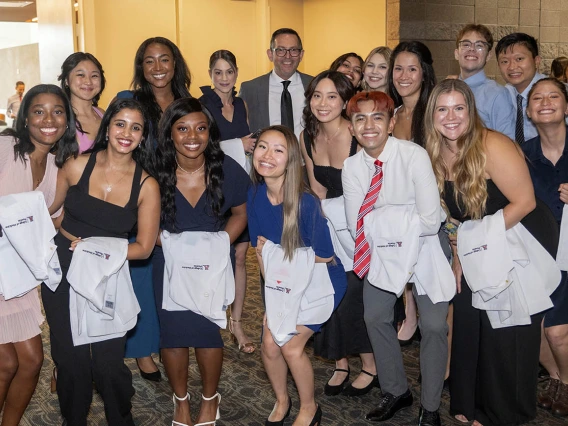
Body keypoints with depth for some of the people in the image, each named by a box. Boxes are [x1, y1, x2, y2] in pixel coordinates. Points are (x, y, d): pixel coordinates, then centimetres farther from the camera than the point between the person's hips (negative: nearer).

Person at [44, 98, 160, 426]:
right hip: (63, 271, 1)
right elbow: (44, 211, 5)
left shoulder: (146, 185, -8)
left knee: (108, 362, 0)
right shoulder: (77, 166, -5)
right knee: (71, 359, 11)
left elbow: (144, 248, -5)